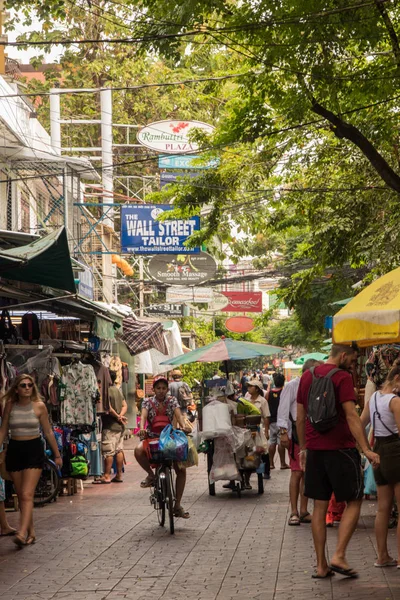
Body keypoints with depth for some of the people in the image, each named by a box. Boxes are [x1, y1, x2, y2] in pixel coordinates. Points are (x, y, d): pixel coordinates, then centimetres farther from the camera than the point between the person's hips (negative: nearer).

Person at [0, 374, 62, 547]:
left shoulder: (39, 406, -4)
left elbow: (48, 432, 4)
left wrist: (57, 455, 9)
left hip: (34, 450, -3)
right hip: (14, 450, 3)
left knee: (27, 494, -14)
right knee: (21, 496, 8)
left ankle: (22, 533, -24)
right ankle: (31, 532, 18)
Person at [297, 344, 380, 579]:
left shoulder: (307, 376, 11)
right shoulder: (342, 377, -10)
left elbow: (300, 417, 15)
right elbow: (352, 416, -19)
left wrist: (303, 448, 23)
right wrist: (366, 449, -22)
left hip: (315, 449, 7)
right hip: (340, 448, -6)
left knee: (320, 506, 9)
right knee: (354, 502, 4)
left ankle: (321, 565, 9)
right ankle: (339, 556, -7)